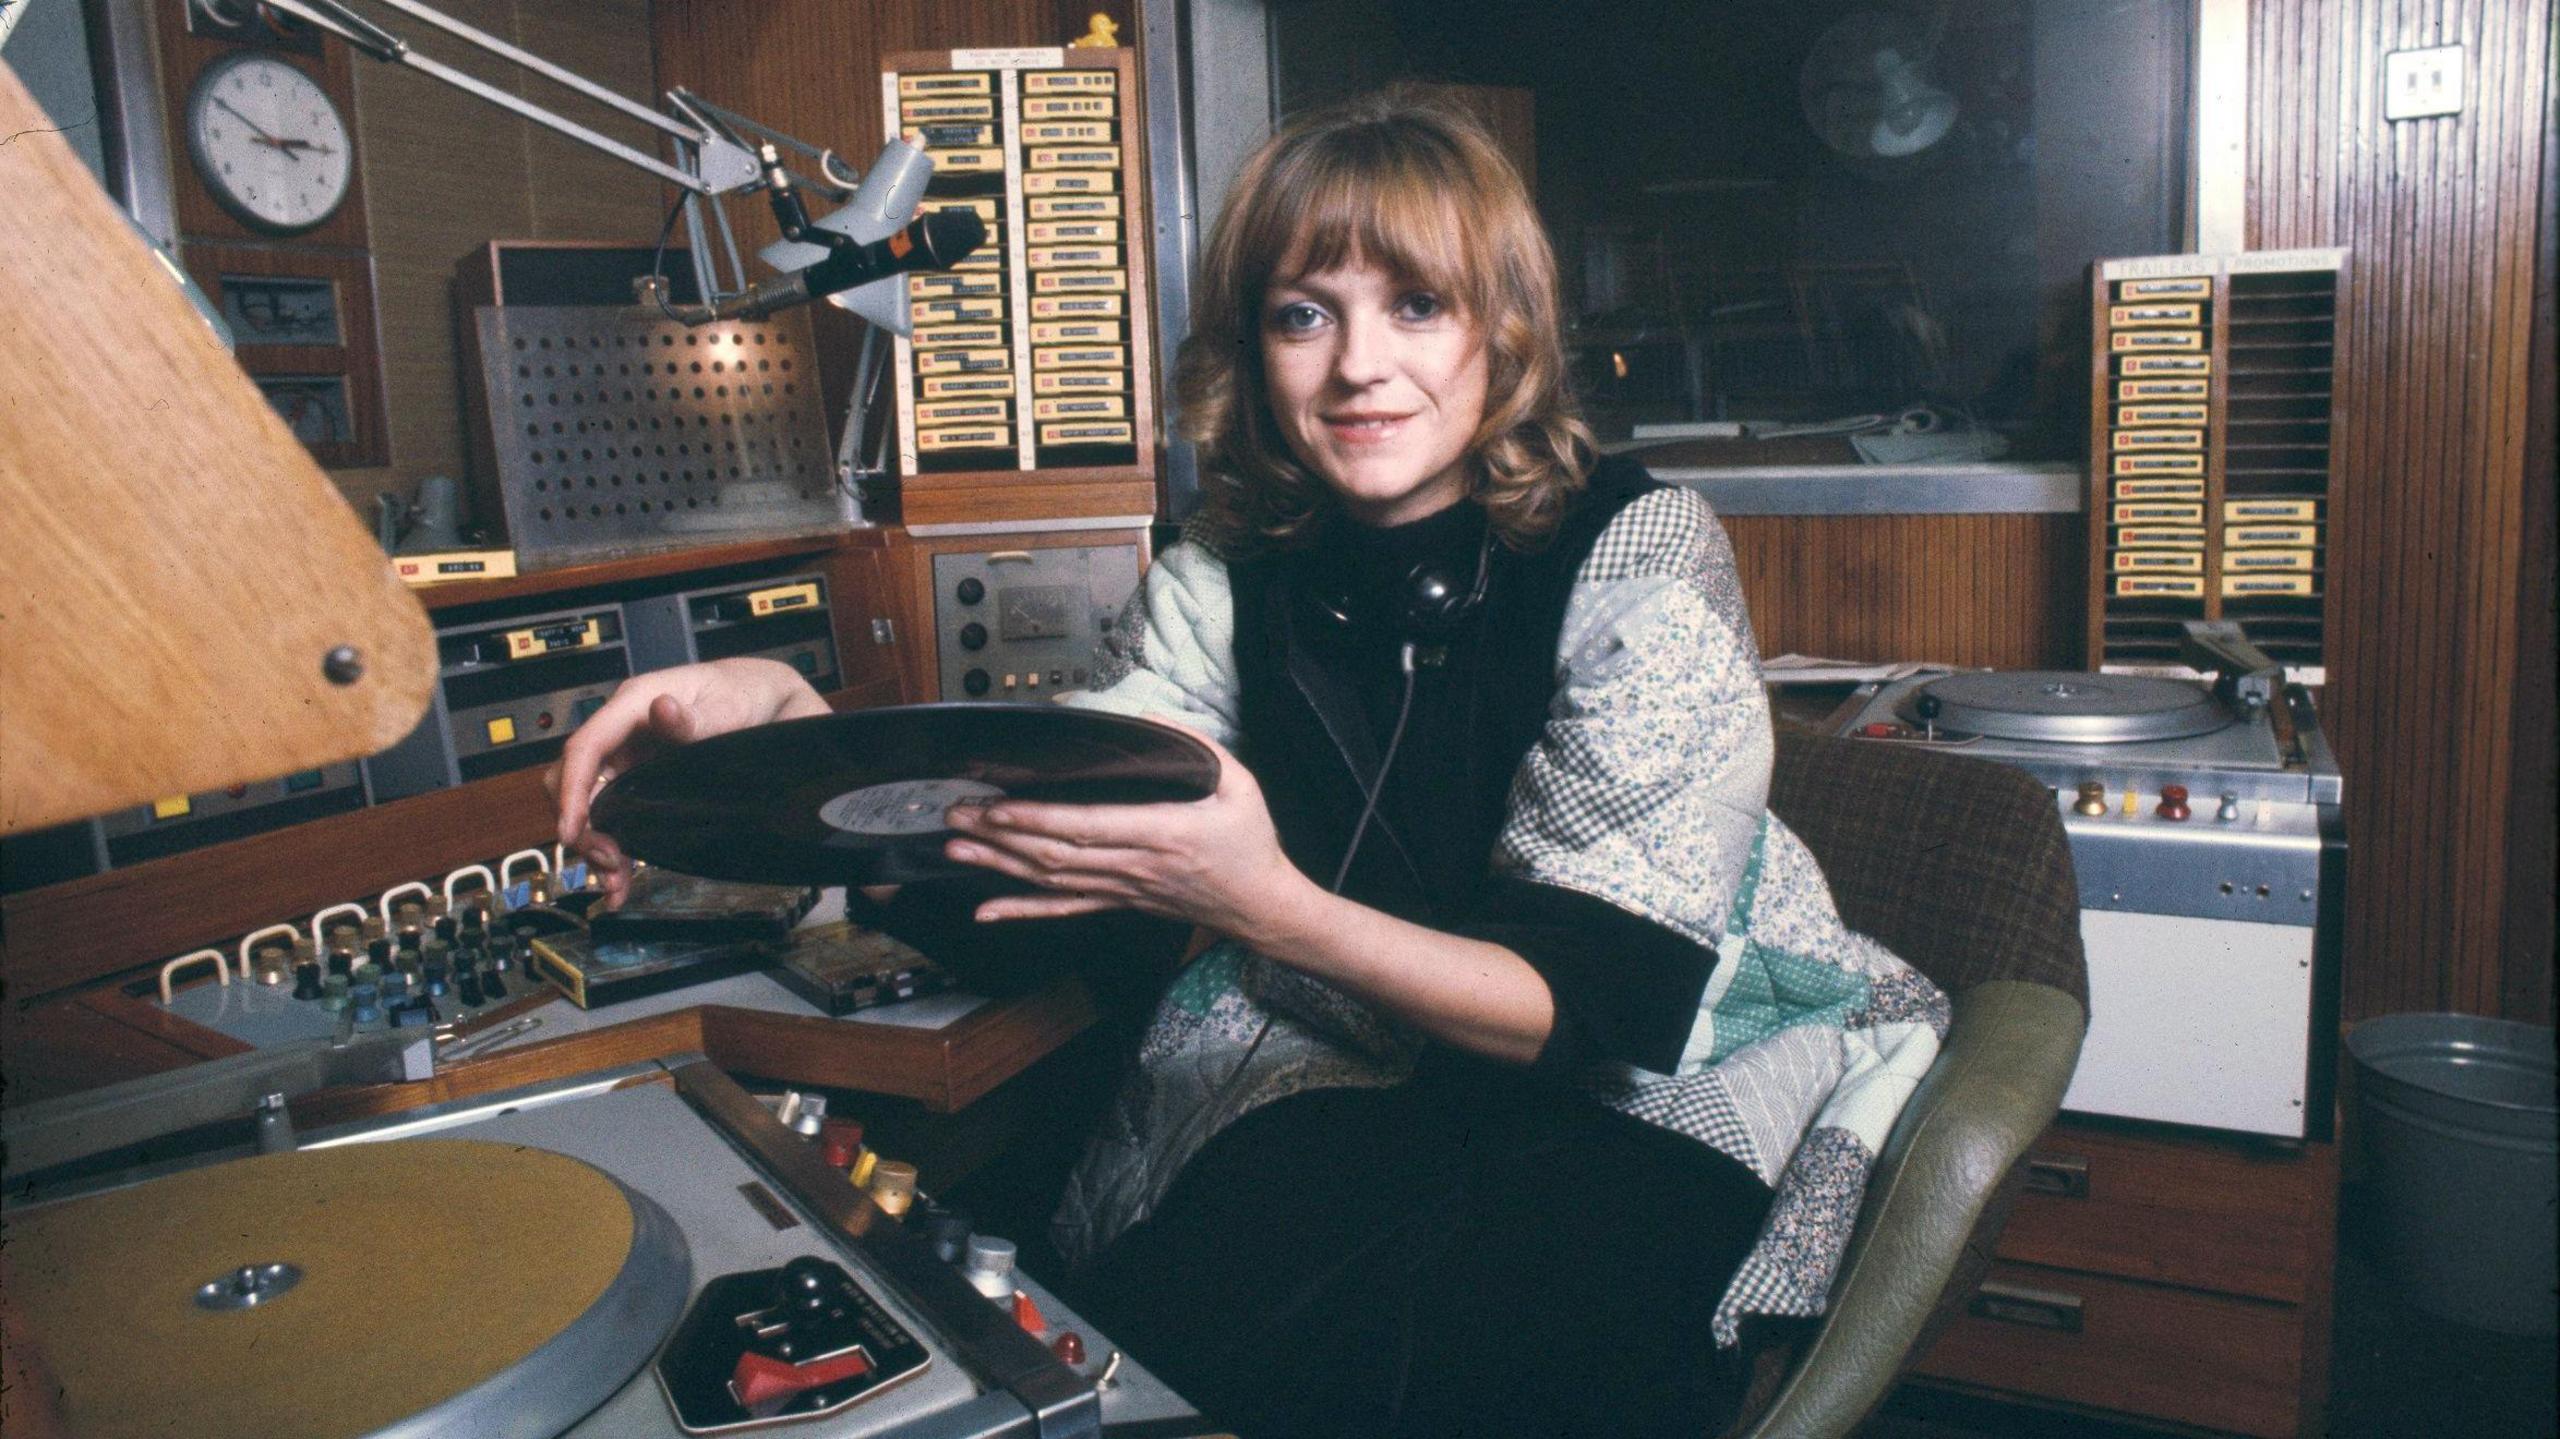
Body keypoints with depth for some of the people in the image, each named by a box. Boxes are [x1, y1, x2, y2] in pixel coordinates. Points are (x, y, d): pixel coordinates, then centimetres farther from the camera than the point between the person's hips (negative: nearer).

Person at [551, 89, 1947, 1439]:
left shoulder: (1634, 548, -14)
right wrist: (782, 722, -24)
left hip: (1693, 1078, -3)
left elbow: (1611, 1006, -19)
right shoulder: (1225, 583, 0)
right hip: (1360, 1086, 4)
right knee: (1194, 1279, -25)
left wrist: (1270, 910, -34)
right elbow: (1022, 876, -6)